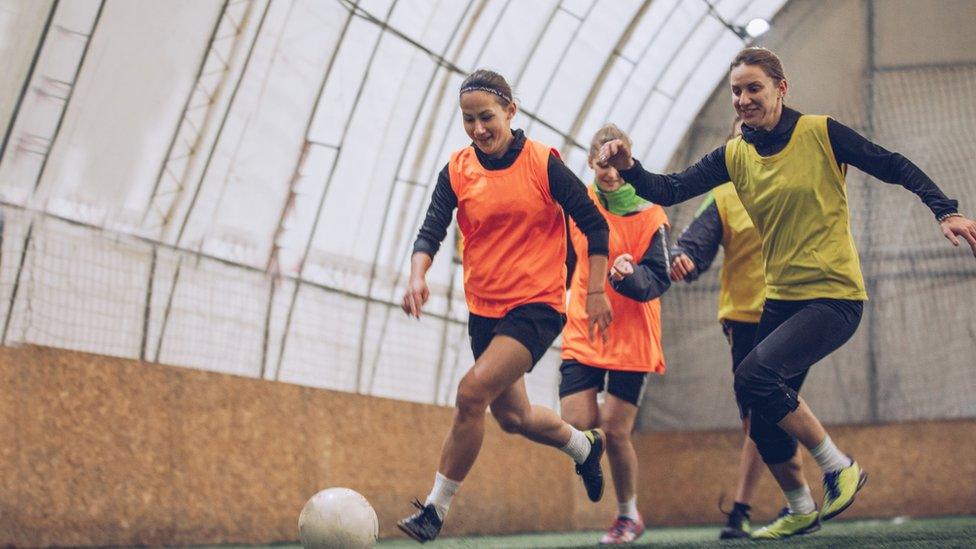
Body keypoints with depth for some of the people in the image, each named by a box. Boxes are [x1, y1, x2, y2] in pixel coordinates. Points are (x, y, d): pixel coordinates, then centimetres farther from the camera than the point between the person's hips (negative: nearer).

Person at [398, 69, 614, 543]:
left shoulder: (542, 162, -9)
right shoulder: (457, 171, 1)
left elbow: (594, 225, -3)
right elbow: (432, 230, -7)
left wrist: (596, 292, -5)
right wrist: (418, 275, -27)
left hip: (537, 306, -6)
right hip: (484, 308, 6)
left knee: (472, 392, -22)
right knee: (512, 415, 17)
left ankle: (435, 510, -12)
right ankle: (585, 445, 48)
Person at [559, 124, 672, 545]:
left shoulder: (649, 215, -8)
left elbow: (658, 280, -13)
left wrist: (629, 275, -31)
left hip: (631, 338, -3)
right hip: (581, 333, 3)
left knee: (615, 431, -4)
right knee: (576, 425, -9)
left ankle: (628, 516, 17)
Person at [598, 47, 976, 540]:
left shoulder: (821, 133, -8)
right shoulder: (734, 155, 4)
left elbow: (895, 168, -3)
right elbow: (669, 191, -4)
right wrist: (629, 169, -23)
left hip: (834, 296, -6)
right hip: (781, 298, 6)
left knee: (755, 375, -25)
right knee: (765, 423, 8)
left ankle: (839, 467, -6)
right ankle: (800, 510, 32)